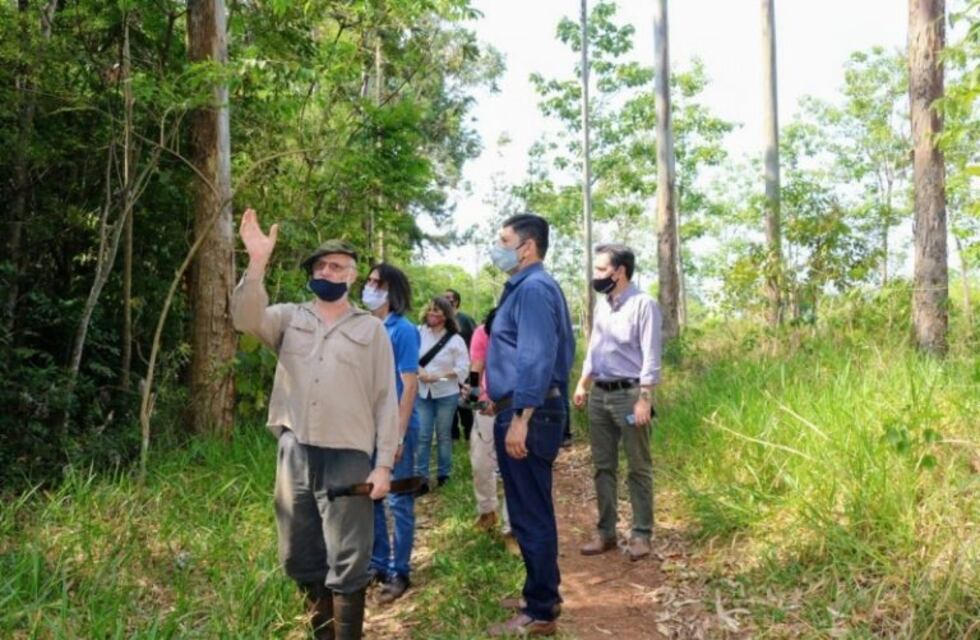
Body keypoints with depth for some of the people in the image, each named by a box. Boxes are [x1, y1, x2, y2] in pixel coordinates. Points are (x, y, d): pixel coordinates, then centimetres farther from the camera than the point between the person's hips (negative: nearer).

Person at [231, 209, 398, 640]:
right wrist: (257, 262, -21)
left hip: (348, 458, -3)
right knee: (300, 558, 13)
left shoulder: (371, 329, 6)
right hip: (294, 454, 3)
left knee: (346, 563, -2)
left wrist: (384, 464, -6)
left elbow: (386, 400, 2)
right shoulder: (290, 319, 12)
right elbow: (246, 318, -9)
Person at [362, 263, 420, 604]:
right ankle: (378, 563, 28)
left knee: (399, 502, 3)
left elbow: (409, 385, -13)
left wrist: (398, 435, -16)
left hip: (396, 426, -7)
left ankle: (399, 573, 13)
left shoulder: (403, 330, -11)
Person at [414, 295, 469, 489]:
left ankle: (444, 474, 22)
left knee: (443, 435, 10)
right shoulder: (419, 333, -2)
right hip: (423, 393, 1)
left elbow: (463, 368, -11)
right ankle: (420, 475, 9)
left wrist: (439, 376, -19)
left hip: (446, 394, -1)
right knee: (422, 435, 1)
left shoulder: (455, 340, -7)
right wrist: (419, 371, -18)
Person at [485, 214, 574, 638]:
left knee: (530, 515, -3)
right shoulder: (530, 286, 17)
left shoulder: (532, 288, -15)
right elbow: (557, 352, 23)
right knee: (534, 511, 18)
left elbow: (536, 359, -23)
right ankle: (543, 595, 29)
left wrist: (520, 419, -25)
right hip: (533, 410, 11)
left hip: (527, 413, -11)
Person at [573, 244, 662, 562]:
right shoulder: (602, 305, 12)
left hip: (629, 394, -7)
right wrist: (582, 384, 16)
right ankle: (605, 532, 18)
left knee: (639, 469, 3)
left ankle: (641, 534, 10)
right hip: (599, 394, 7)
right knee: (603, 467, 10)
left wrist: (645, 399, -18)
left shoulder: (643, 305, -11)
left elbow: (651, 356, -14)